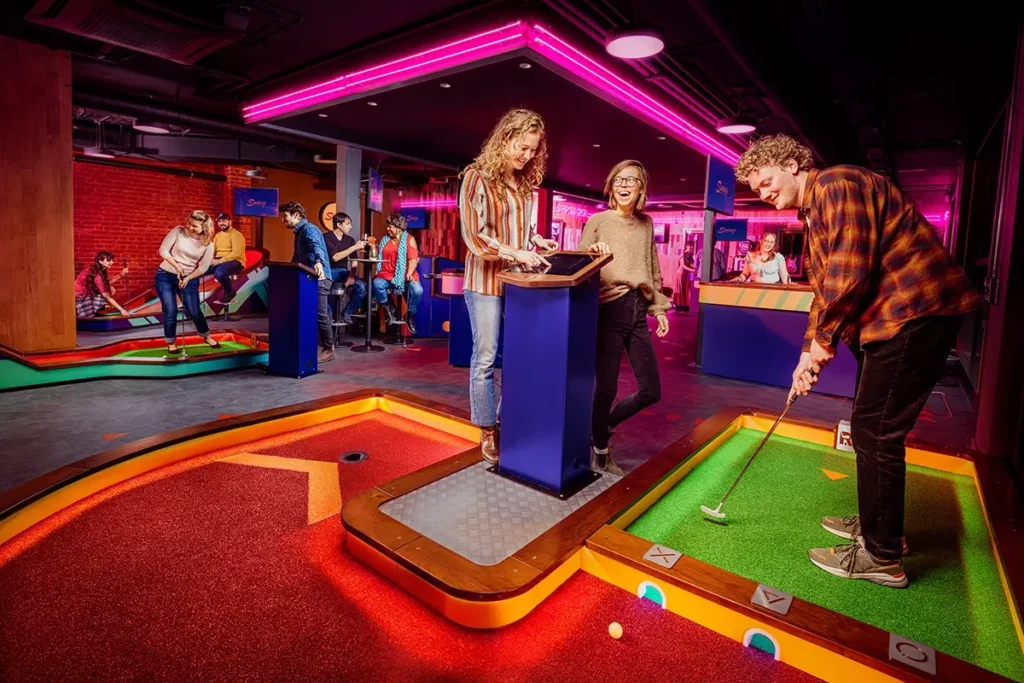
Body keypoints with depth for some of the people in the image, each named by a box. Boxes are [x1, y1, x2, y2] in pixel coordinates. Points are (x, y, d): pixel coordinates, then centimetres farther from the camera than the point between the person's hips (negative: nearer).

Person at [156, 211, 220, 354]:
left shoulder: (208, 244, -8)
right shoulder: (178, 231, -11)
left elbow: (203, 267, -6)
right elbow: (163, 250, -8)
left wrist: (187, 278, -14)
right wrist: (176, 265, -18)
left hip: (189, 278, 1)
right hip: (165, 275, -1)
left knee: (194, 311, 0)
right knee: (170, 310, -4)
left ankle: (206, 336, 25)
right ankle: (171, 342, 15)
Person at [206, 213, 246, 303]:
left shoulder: (236, 234, -6)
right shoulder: (217, 235, 19)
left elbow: (236, 253, -17)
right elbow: (212, 250, 14)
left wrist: (220, 261, -22)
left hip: (235, 262, -7)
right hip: (218, 261, 7)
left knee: (219, 273, -36)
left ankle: (230, 291, -7)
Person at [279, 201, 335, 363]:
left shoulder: (308, 229, -11)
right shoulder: (300, 232, 20)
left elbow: (316, 246, -33)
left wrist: (318, 262, -51)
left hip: (318, 278, -10)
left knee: (320, 315, -8)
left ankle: (328, 350, 1)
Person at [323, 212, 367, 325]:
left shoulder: (349, 239, 10)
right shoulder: (327, 237, -6)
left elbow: (354, 261, 7)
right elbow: (335, 257, -19)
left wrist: (351, 275, -12)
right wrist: (355, 247, -19)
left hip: (343, 272, 5)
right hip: (329, 271, -5)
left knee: (362, 286, -22)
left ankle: (347, 312, -1)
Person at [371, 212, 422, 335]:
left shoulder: (409, 239, 4)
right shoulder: (385, 239, 17)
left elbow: (413, 259, -8)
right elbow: (378, 256, 21)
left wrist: (409, 273, -22)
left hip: (404, 274, -3)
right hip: (387, 274, 3)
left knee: (417, 290, -32)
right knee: (377, 283, -32)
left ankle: (410, 315, -3)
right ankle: (389, 309, -6)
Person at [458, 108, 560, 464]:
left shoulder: (525, 182, 10)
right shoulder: (477, 177, -8)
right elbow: (473, 237, -15)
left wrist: (536, 240, 1)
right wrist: (516, 253, -22)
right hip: (486, 281, -6)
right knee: (485, 359, 2)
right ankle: (488, 434, 15)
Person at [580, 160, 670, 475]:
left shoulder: (646, 223, 15)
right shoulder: (597, 221, 0)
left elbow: (653, 271, 20)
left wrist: (659, 308, 16)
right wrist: (593, 251, -22)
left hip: (638, 311, 6)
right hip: (609, 309, -6)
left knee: (651, 391, 6)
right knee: (606, 388, -3)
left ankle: (600, 426, 30)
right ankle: (601, 453, 21)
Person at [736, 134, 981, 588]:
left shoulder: (836, 184, -12)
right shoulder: (814, 213, 19)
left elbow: (851, 272, -23)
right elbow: (824, 290, 20)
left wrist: (824, 337, -11)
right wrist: (810, 353, 12)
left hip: (914, 312, -10)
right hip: (890, 317, 10)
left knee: (875, 433, -5)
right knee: (871, 428, 17)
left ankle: (882, 556, 9)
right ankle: (876, 522, 33)